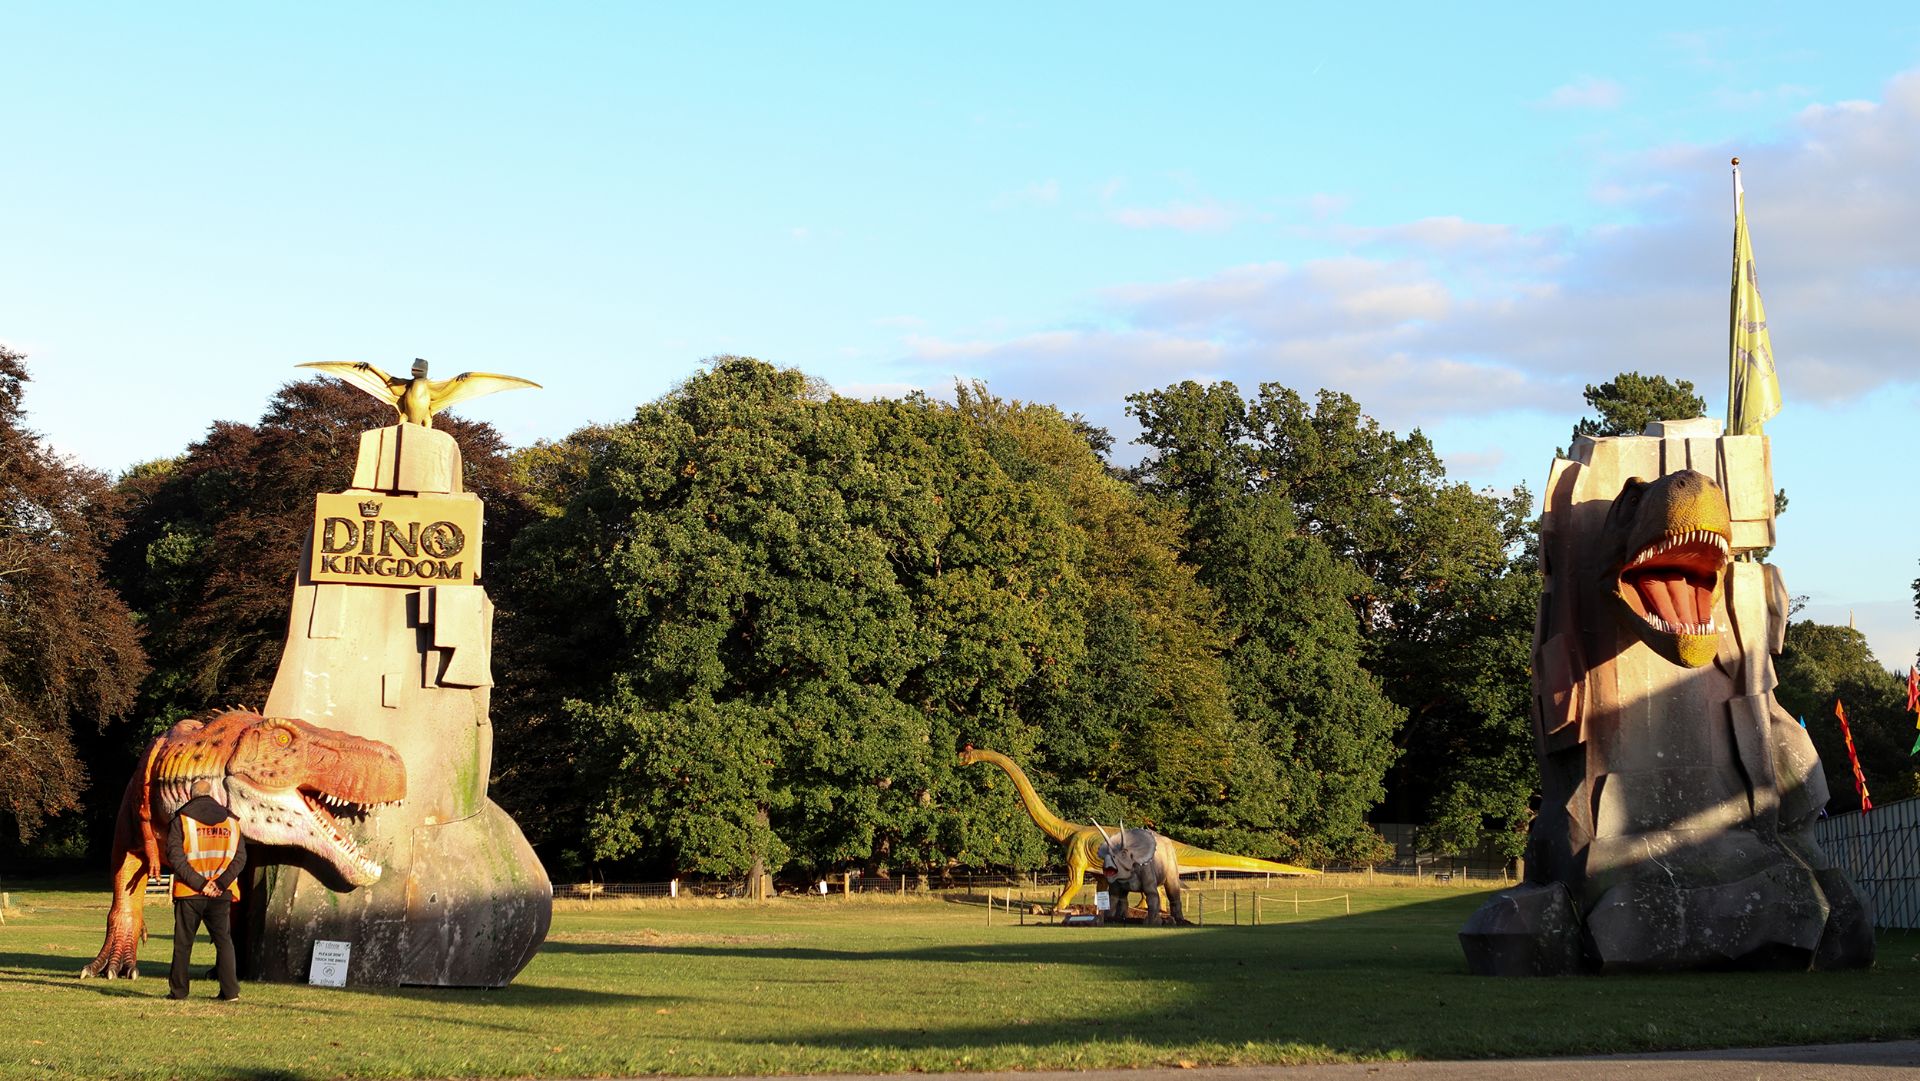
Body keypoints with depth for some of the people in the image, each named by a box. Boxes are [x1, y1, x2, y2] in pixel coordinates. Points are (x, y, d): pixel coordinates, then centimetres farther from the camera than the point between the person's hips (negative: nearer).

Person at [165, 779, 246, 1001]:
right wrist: (221, 883, -8)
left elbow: (175, 856, -12)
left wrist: (199, 883, -13)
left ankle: (178, 989, 12)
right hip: (221, 894, 2)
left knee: (183, 943, 9)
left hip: (189, 893, -2)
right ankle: (230, 990, -2)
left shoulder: (182, 820, -2)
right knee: (223, 941, 7)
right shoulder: (230, 821, 7)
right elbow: (240, 857, -1)